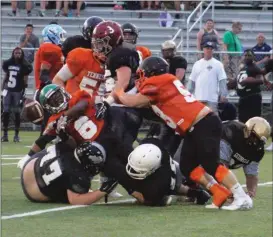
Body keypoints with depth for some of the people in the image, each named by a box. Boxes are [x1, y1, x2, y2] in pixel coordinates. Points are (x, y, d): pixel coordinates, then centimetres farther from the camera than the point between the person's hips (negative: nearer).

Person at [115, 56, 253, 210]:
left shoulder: (157, 85, -9)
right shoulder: (164, 83, 19)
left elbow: (132, 102, -6)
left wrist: (118, 92, 11)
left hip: (205, 124, -10)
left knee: (211, 165, -13)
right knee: (187, 167, 7)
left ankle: (242, 198, -12)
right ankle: (220, 193, 7)